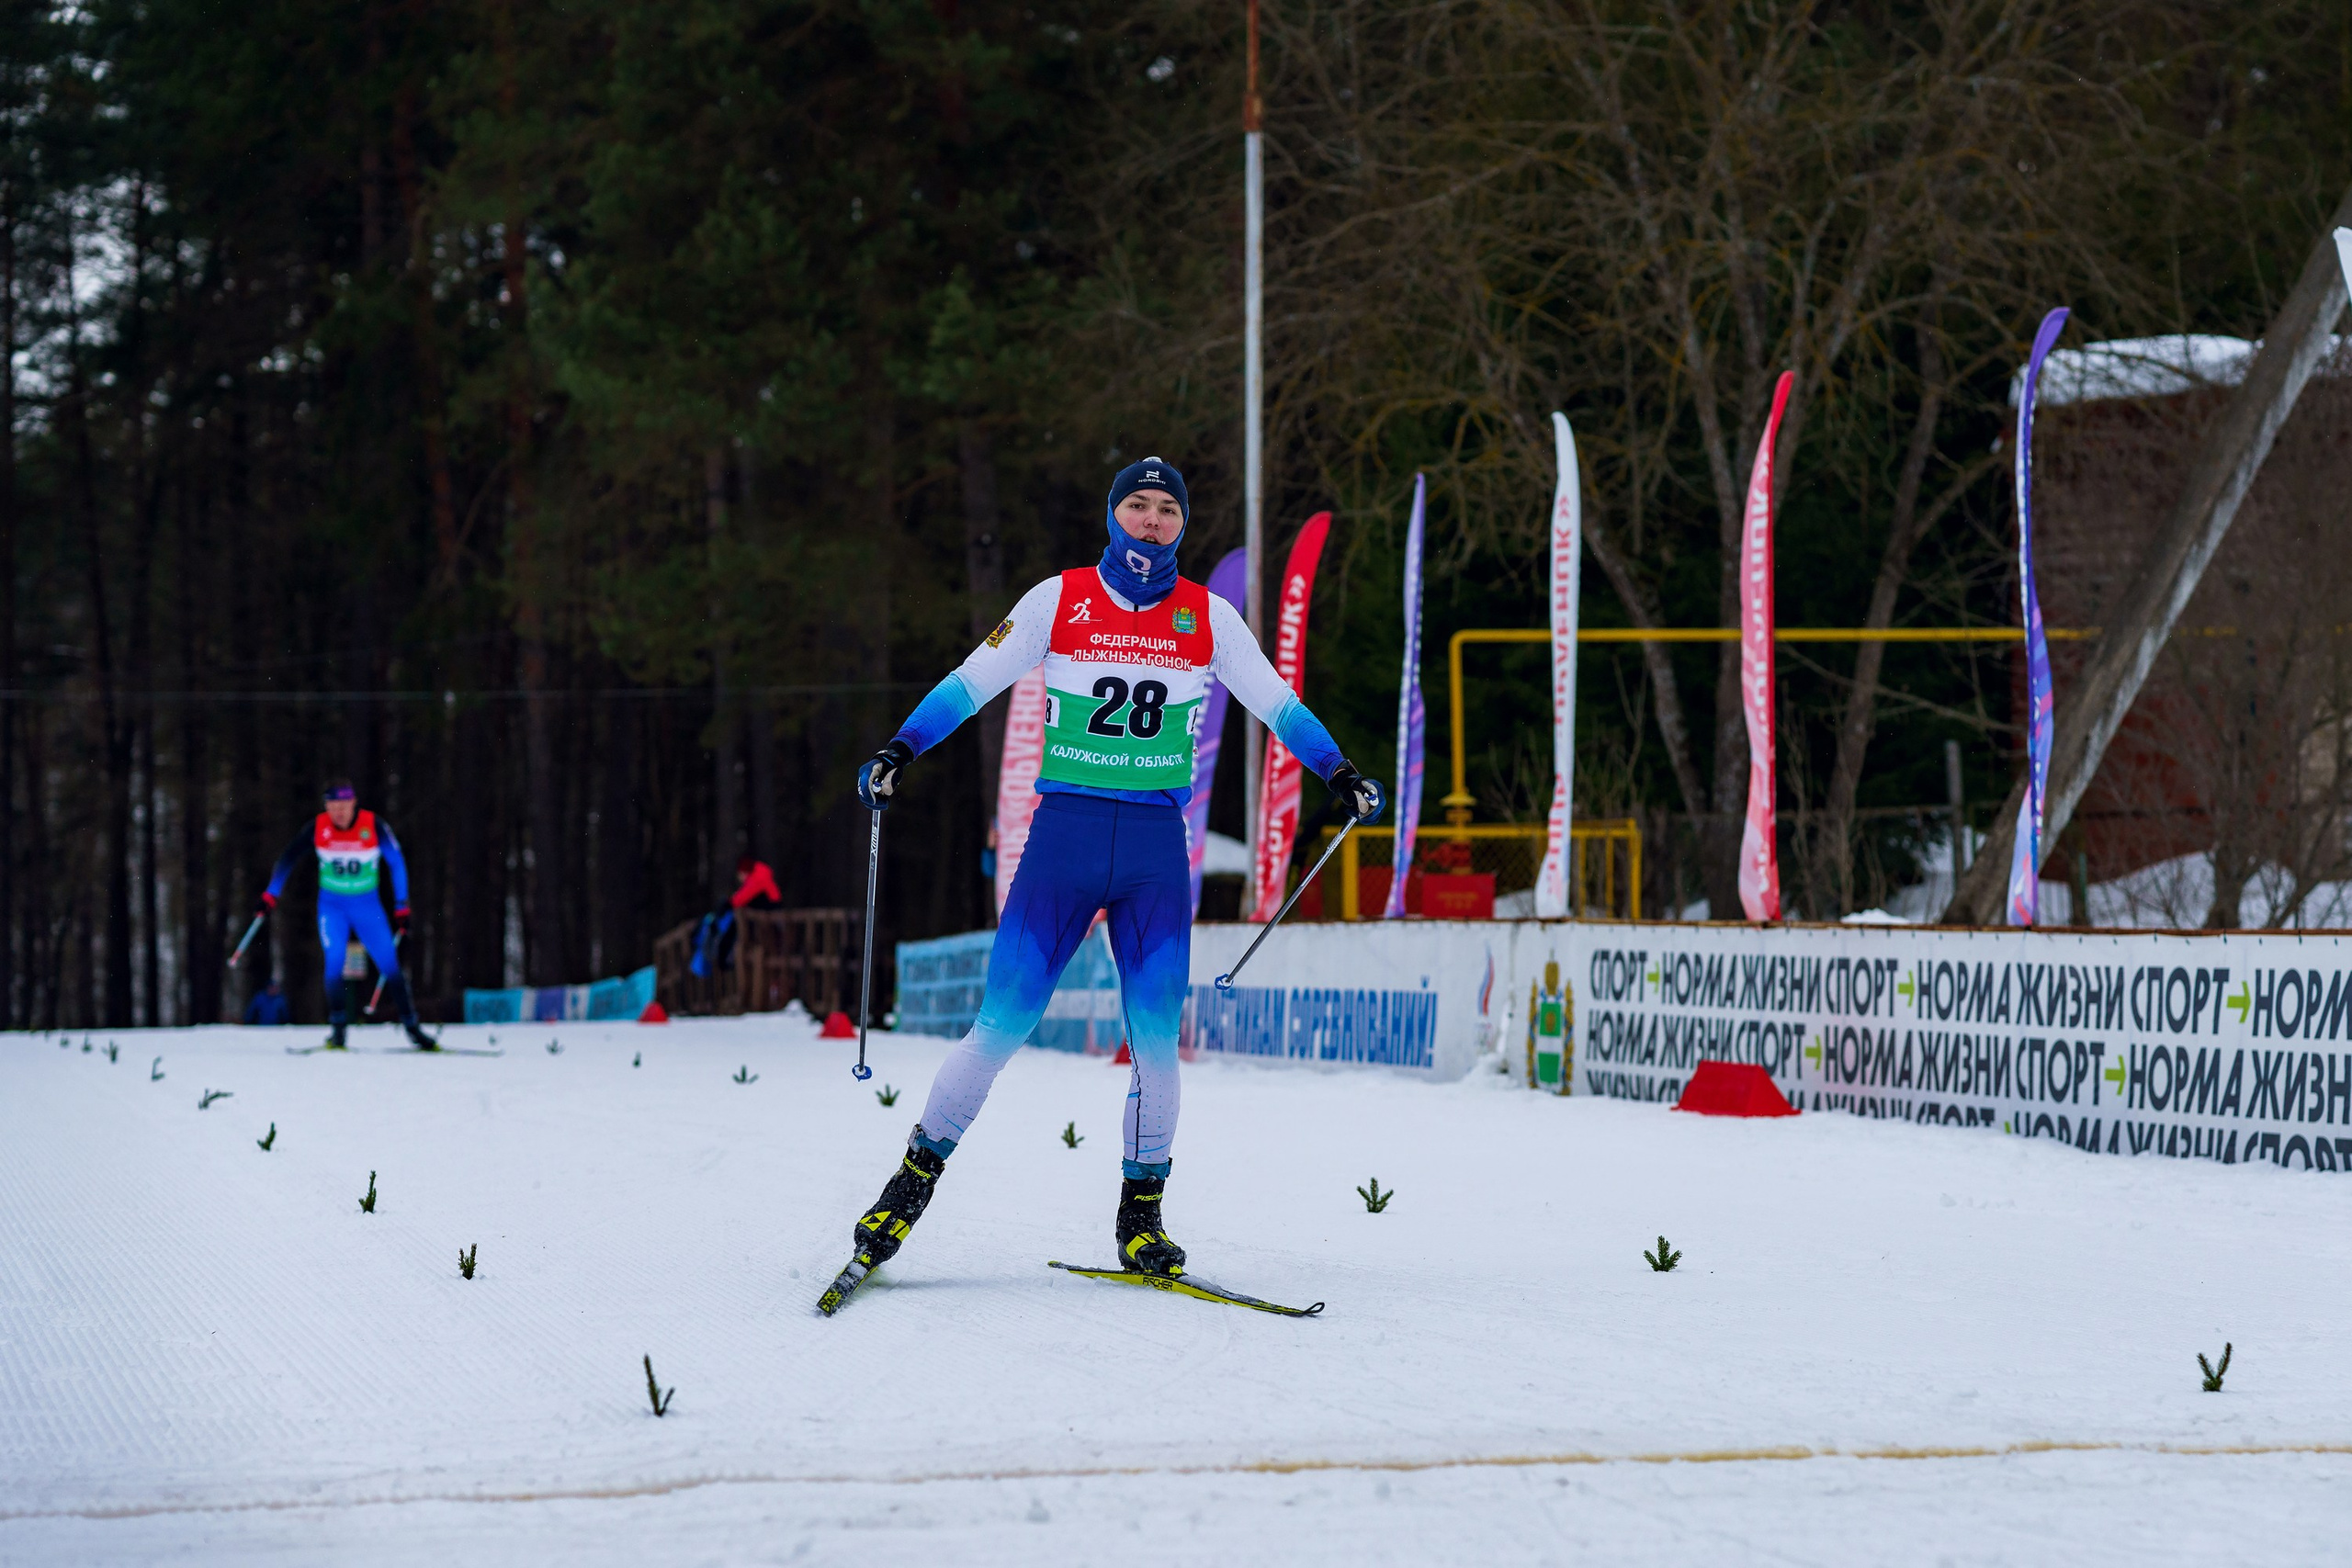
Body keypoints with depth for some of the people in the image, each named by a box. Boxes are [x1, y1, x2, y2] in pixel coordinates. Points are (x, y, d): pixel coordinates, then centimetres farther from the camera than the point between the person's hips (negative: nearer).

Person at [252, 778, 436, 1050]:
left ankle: (412, 1027, 7)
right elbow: (288, 859, -1)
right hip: (332, 905, 0)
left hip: (368, 905, 0)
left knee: (390, 964, -3)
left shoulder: (374, 826, -15)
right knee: (334, 960, -19)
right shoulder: (318, 828, -12)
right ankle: (338, 1028, -12)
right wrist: (271, 895, -7)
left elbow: (397, 864, -5)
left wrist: (401, 907, -5)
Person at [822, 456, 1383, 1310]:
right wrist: (898, 751, -5)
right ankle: (915, 1181, 7)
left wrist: (1339, 773, 7)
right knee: (1001, 1027, -6)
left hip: (1156, 851, 2)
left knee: (1156, 1036, -6)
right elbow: (971, 683, 4)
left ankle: (1140, 1217, 6)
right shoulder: (1060, 600, 3)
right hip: (1064, 831, -1)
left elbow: (1276, 703, 15)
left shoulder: (1209, 618, 7)